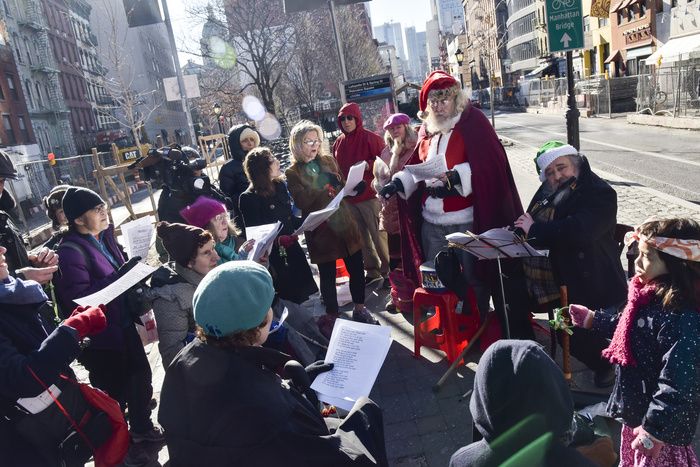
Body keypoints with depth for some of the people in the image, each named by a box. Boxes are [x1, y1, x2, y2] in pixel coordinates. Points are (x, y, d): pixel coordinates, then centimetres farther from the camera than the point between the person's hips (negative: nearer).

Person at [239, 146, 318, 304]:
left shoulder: (280, 186, 7)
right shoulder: (248, 198, -13)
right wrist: (278, 240, -30)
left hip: (292, 250, 7)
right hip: (273, 257, -6)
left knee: (304, 293, 11)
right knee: (290, 297, 1)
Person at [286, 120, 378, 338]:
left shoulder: (328, 161, 10)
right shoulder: (293, 173, -3)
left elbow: (343, 187, 14)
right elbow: (301, 201, -15)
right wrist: (326, 188, -25)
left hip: (344, 223, 4)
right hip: (320, 230, -4)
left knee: (356, 268, 9)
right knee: (327, 275, 7)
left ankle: (359, 308, 29)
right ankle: (331, 317, 25)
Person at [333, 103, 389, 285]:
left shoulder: (370, 138, -7)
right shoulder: (338, 143, 11)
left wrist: (368, 165, -24)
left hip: (369, 195, -6)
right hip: (348, 198, 6)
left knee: (378, 235, -2)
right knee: (361, 236, 12)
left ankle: (388, 270, 11)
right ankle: (372, 270, 24)